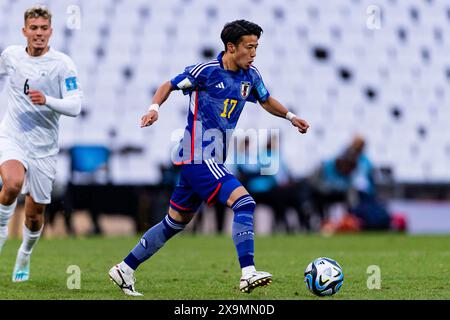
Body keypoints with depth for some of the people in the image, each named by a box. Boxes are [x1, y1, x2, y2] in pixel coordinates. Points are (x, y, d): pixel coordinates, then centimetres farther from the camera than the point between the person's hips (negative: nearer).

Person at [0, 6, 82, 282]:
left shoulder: (63, 64, -10)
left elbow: (75, 106, -17)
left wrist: (46, 100, -33)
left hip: (43, 148, 0)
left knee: (35, 215, 8)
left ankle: (24, 257, 36)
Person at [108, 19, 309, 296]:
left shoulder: (251, 76, 9)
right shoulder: (206, 71, -11)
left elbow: (266, 101, 28)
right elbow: (169, 86, 1)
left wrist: (291, 116, 17)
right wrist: (155, 107, -15)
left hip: (210, 159, 9)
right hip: (199, 157, -9)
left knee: (176, 222, 15)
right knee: (244, 203, -21)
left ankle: (125, 269, 23)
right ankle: (248, 274, -25)